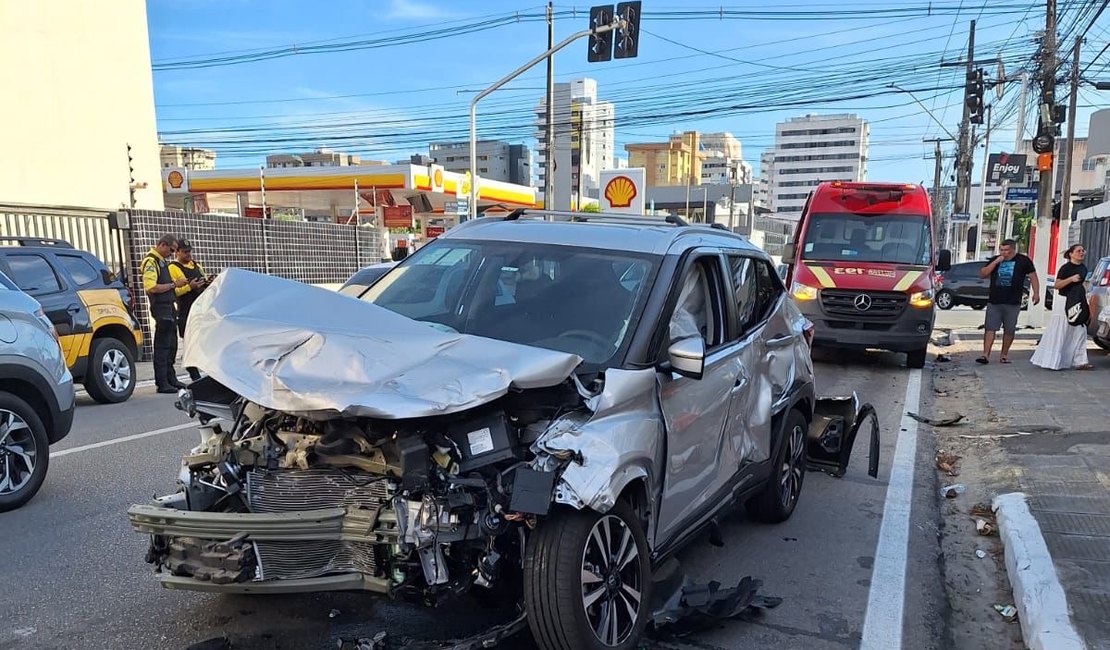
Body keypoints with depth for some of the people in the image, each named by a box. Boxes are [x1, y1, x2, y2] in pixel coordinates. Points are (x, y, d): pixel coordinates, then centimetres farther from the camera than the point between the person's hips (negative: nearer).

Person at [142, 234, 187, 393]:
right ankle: (162, 384, -1)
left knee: (171, 346, 15)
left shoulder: (162, 261, 19)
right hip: (161, 309, -10)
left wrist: (176, 284, 8)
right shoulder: (150, 261, -12)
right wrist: (173, 284, -17)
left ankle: (171, 379, 24)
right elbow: (152, 287, -23)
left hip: (169, 308, 10)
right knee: (162, 347, -6)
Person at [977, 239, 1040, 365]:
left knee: (1009, 330, 7)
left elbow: (1033, 276, 5)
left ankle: (1004, 354, 19)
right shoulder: (995, 260, 8)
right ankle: (986, 355, -5)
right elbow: (982, 274, 1)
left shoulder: (1023, 261, 2)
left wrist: (1036, 293, -4)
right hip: (994, 302, 1)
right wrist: (995, 262, -9)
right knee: (990, 328, -4)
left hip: (1012, 303, -1)